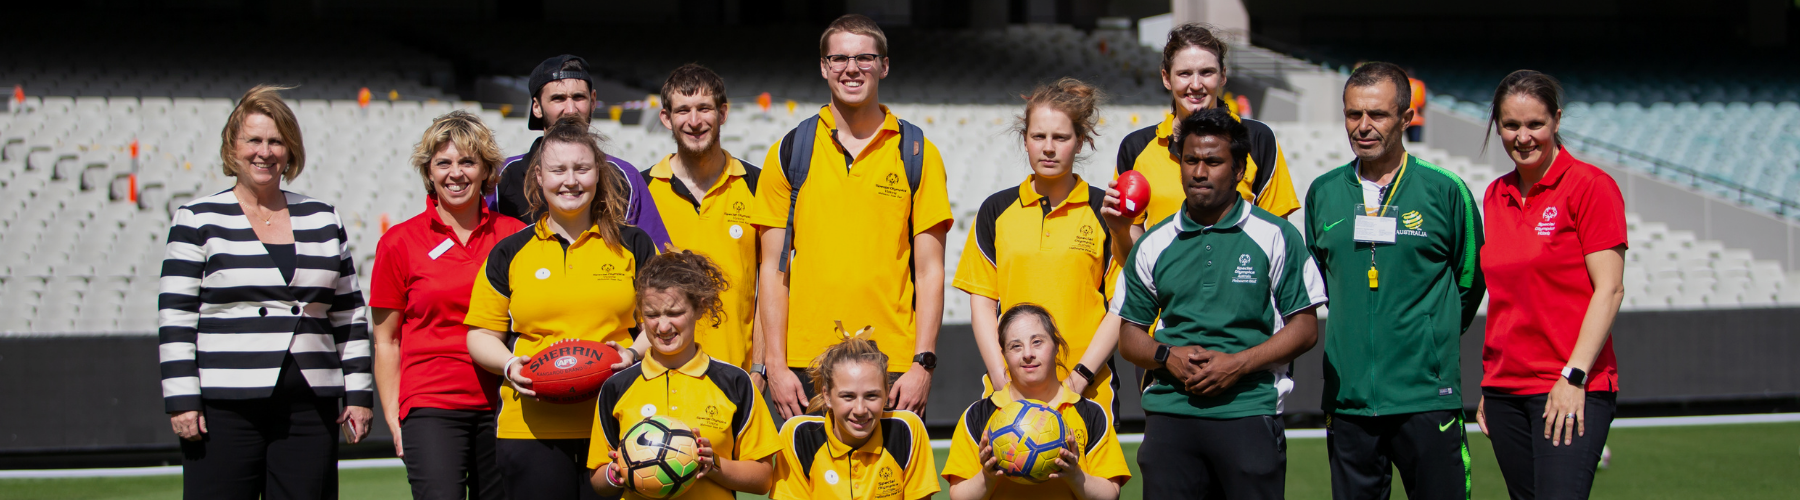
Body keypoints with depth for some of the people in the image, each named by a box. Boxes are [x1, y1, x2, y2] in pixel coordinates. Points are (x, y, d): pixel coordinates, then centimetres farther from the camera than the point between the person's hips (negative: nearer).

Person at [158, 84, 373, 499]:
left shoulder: (323, 220, 14)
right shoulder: (198, 221, 4)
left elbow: (349, 314, 16)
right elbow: (175, 317, 0)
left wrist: (358, 394, 10)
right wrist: (181, 400, -8)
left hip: (309, 409, 3)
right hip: (224, 409, -3)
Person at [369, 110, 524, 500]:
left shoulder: (514, 235, 7)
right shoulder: (400, 242, 4)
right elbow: (386, 340, 8)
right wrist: (393, 418, 2)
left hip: (500, 407, 2)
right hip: (430, 405, -2)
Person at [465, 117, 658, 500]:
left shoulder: (633, 245, 11)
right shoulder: (509, 254, 10)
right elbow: (481, 335, 11)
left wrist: (634, 354, -7)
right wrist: (509, 365, -8)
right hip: (531, 427, 0)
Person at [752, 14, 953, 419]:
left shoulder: (917, 154, 6)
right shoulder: (790, 153, 8)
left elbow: (929, 271, 4)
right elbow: (773, 269, 7)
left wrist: (923, 363, -5)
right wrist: (775, 365, -2)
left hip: (893, 367, -1)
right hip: (805, 367, 1)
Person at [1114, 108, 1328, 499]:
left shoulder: (1276, 237, 4)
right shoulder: (1153, 245, 12)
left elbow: (1305, 328, 2)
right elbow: (1129, 336, 15)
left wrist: (1238, 364, -11)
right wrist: (1167, 356, -6)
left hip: (1249, 412, -2)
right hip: (1169, 411, 2)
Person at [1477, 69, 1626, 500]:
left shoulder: (1590, 185, -6)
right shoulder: (1495, 196, 13)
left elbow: (1609, 289, -10)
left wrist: (1574, 376, -16)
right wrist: (1488, 386, 12)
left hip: (1572, 391, -6)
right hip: (1505, 389, 6)